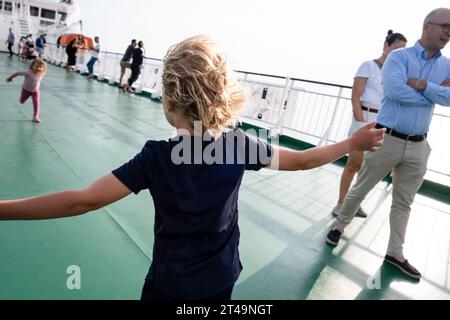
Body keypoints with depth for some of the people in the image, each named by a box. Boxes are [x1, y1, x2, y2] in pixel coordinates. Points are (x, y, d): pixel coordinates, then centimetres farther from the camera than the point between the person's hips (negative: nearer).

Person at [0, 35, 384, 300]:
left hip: (169, 284, -2)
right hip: (220, 281, 3)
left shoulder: (156, 157, -24)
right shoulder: (240, 145, -17)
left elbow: (83, 201, -27)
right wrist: (353, 143, 7)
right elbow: (301, 160, -6)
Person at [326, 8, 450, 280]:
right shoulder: (399, 57, -5)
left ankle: (395, 253, 25)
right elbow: (394, 89, -24)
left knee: (404, 203, 12)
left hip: (418, 146, 5)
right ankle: (339, 226, 31)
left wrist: (423, 85, -20)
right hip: (386, 138, -4)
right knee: (360, 189, 9)